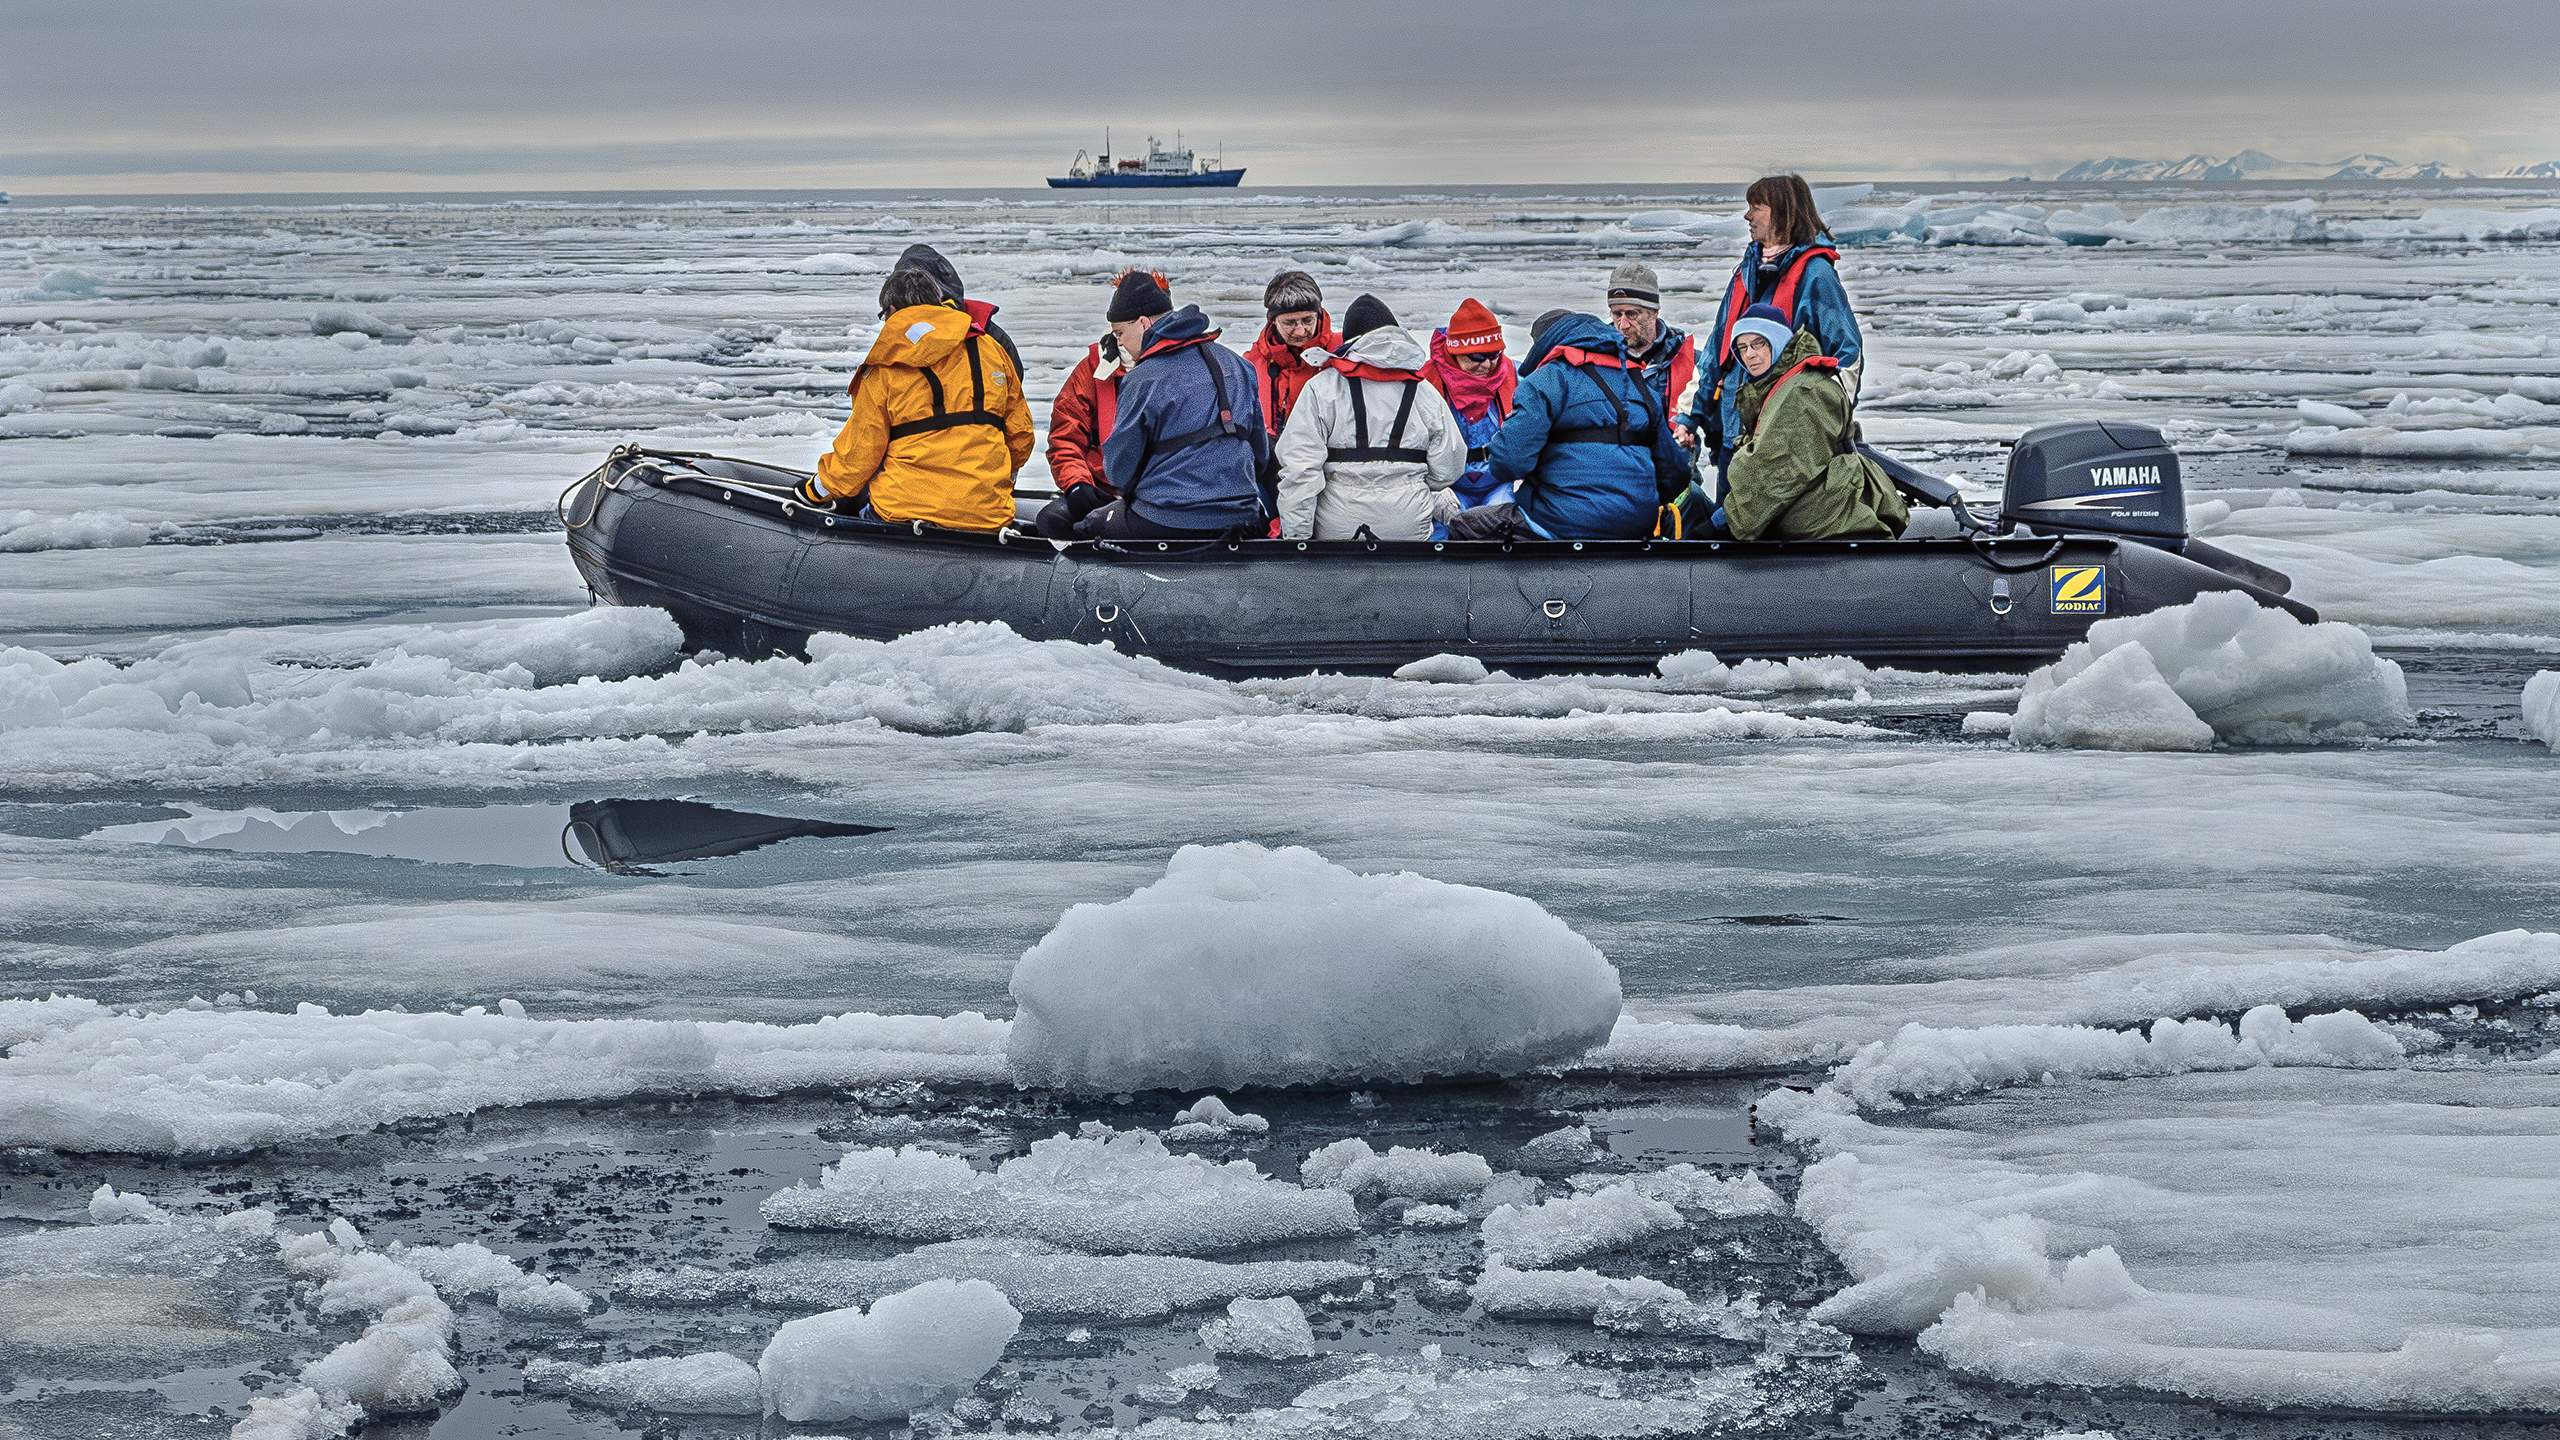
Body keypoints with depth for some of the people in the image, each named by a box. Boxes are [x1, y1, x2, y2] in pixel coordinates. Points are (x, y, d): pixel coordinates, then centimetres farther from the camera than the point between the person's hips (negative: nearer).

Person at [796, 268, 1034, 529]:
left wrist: (816, 490, 22)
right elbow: (1020, 433, 17)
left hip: (907, 510, -4)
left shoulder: (884, 369, -1)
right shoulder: (990, 350, 10)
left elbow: (859, 453, 4)